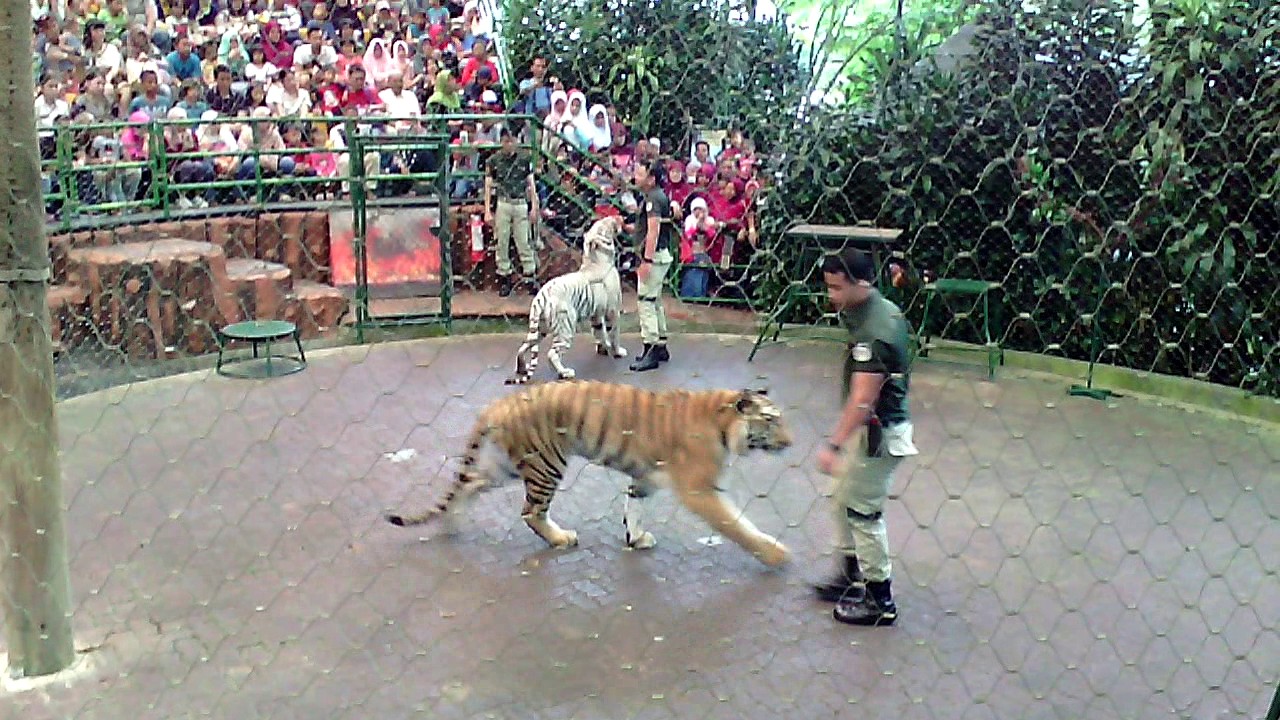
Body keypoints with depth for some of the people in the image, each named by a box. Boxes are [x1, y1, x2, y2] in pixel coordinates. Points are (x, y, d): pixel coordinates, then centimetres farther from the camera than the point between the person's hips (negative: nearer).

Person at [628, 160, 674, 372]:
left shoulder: (653, 199, -16)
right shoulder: (659, 196, 15)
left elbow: (653, 231, -23)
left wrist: (646, 260, -25)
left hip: (655, 256, -11)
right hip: (662, 254, 11)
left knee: (645, 300, -11)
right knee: (655, 301, 16)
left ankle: (651, 349, -12)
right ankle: (660, 346, 23)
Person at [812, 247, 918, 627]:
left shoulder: (874, 332, -27)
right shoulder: (884, 310, 5)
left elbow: (863, 400, -29)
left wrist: (834, 444, -28)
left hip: (877, 432, -10)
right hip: (873, 427, 10)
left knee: (863, 512, -1)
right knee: (844, 500, 21)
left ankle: (880, 602, 11)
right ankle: (851, 576, 35)